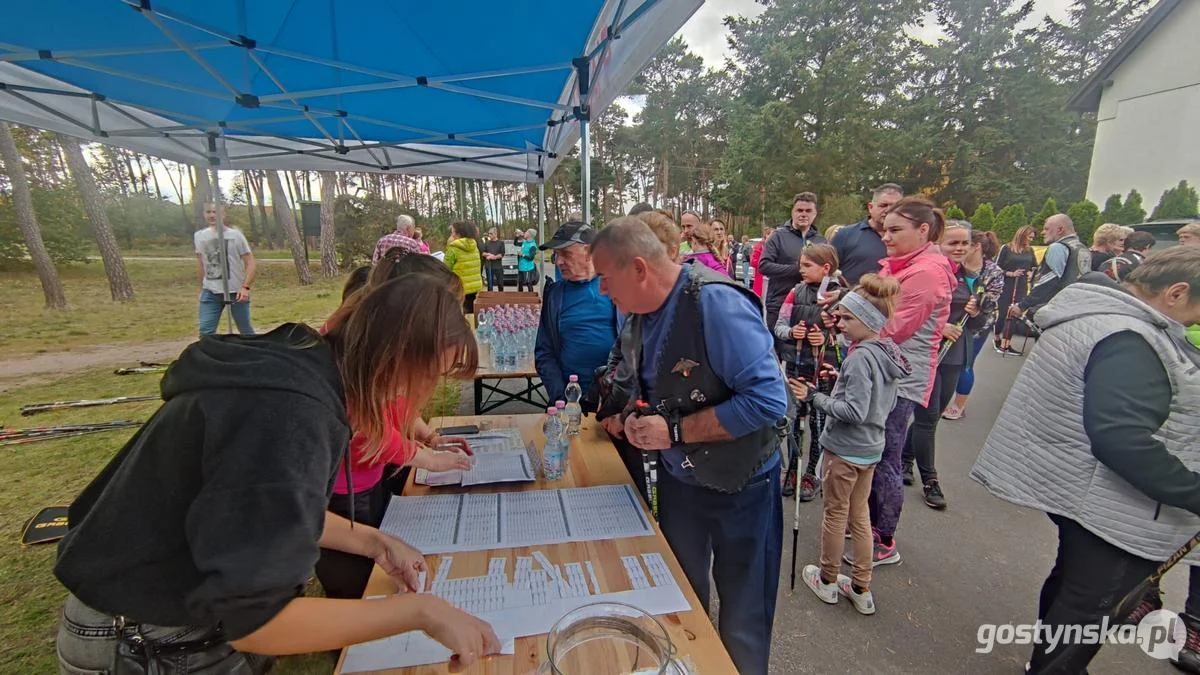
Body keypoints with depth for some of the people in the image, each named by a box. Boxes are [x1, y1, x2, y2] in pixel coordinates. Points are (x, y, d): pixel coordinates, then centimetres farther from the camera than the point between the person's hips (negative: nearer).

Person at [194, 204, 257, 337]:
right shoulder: (199, 236, 7)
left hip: (236, 291, -3)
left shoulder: (235, 235, -6)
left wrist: (246, 287, -22)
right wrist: (202, 288, 19)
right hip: (210, 292, 3)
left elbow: (251, 263, -10)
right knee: (205, 331, -3)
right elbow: (200, 263, 19)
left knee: (246, 331, 6)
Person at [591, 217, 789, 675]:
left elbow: (768, 400, -31)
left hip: (740, 485, -6)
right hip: (677, 478, 7)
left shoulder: (717, 304, -27)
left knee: (742, 623, 15)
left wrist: (675, 430, -28)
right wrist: (630, 418, -6)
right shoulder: (636, 315, -3)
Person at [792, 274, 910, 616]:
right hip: (871, 447, 8)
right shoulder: (888, 353, 3)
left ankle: (828, 580, 29)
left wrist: (815, 397, -21)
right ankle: (861, 589, 32)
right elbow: (885, 403, 13)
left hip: (845, 449, -8)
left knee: (835, 514, 10)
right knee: (859, 515, 20)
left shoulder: (860, 357, -24)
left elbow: (853, 411, -27)